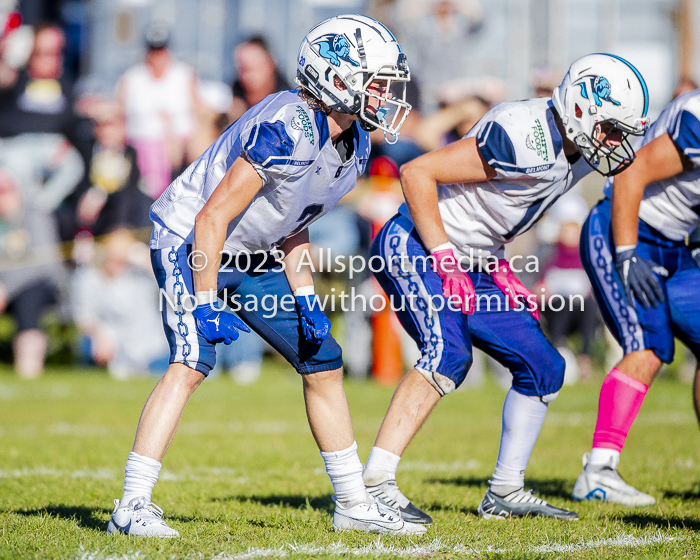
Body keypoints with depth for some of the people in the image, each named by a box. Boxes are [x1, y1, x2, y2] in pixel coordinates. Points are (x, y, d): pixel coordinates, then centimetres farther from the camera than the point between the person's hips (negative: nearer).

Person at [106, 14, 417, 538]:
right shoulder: (289, 130, -29)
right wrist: (206, 306, -25)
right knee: (192, 363, -25)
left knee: (323, 363, 8)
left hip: (254, 260, 9)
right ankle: (132, 506, -23)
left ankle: (354, 503, 19)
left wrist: (304, 298, 0)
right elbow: (212, 219, -27)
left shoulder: (355, 144, 0)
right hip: (191, 245, -9)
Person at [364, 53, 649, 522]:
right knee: (448, 353, -31)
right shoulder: (526, 139, -26)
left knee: (543, 367, 7)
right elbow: (417, 173, -24)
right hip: (415, 249, -10)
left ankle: (505, 492, 18)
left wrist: (499, 271, 8)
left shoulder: (577, 152, 3)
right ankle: (375, 484, -32)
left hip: (471, 266, 10)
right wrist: (445, 259, -23)